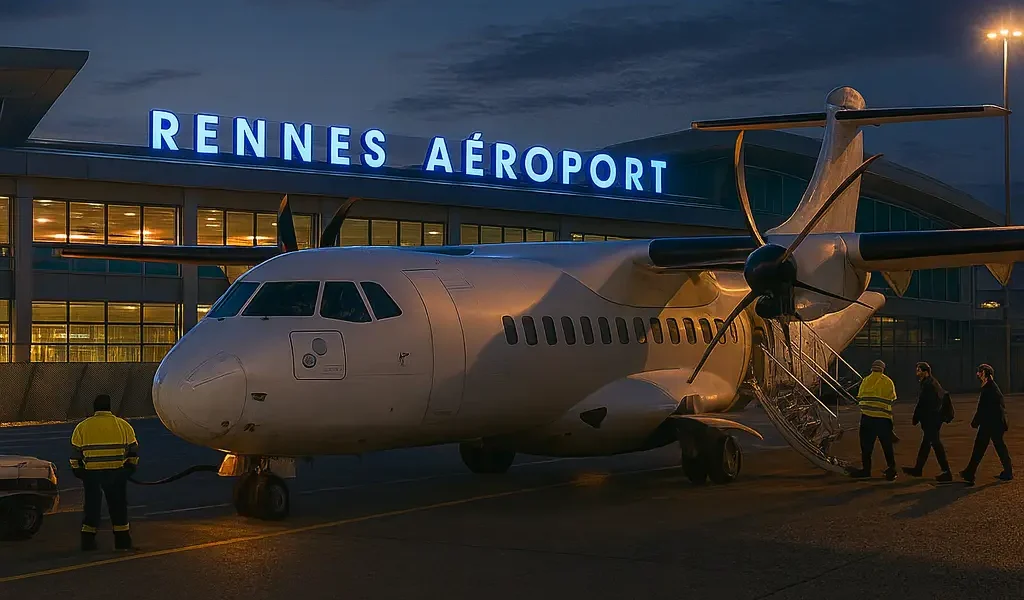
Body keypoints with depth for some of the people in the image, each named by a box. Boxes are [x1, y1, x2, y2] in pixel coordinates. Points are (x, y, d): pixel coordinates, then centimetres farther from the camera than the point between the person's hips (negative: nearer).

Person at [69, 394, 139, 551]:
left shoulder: (82, 427, 4)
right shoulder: (123, 425, 5)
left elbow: (75, 453, 7)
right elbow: (133, 451, 9)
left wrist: (78, 470, 19)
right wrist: (130, 468, 21)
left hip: (91, 474, 0)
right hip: (117, 472, 0)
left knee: (92, 505, 11)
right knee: (118, 505, 10)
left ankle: (88, 540, 12)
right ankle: (122, 540, 13)